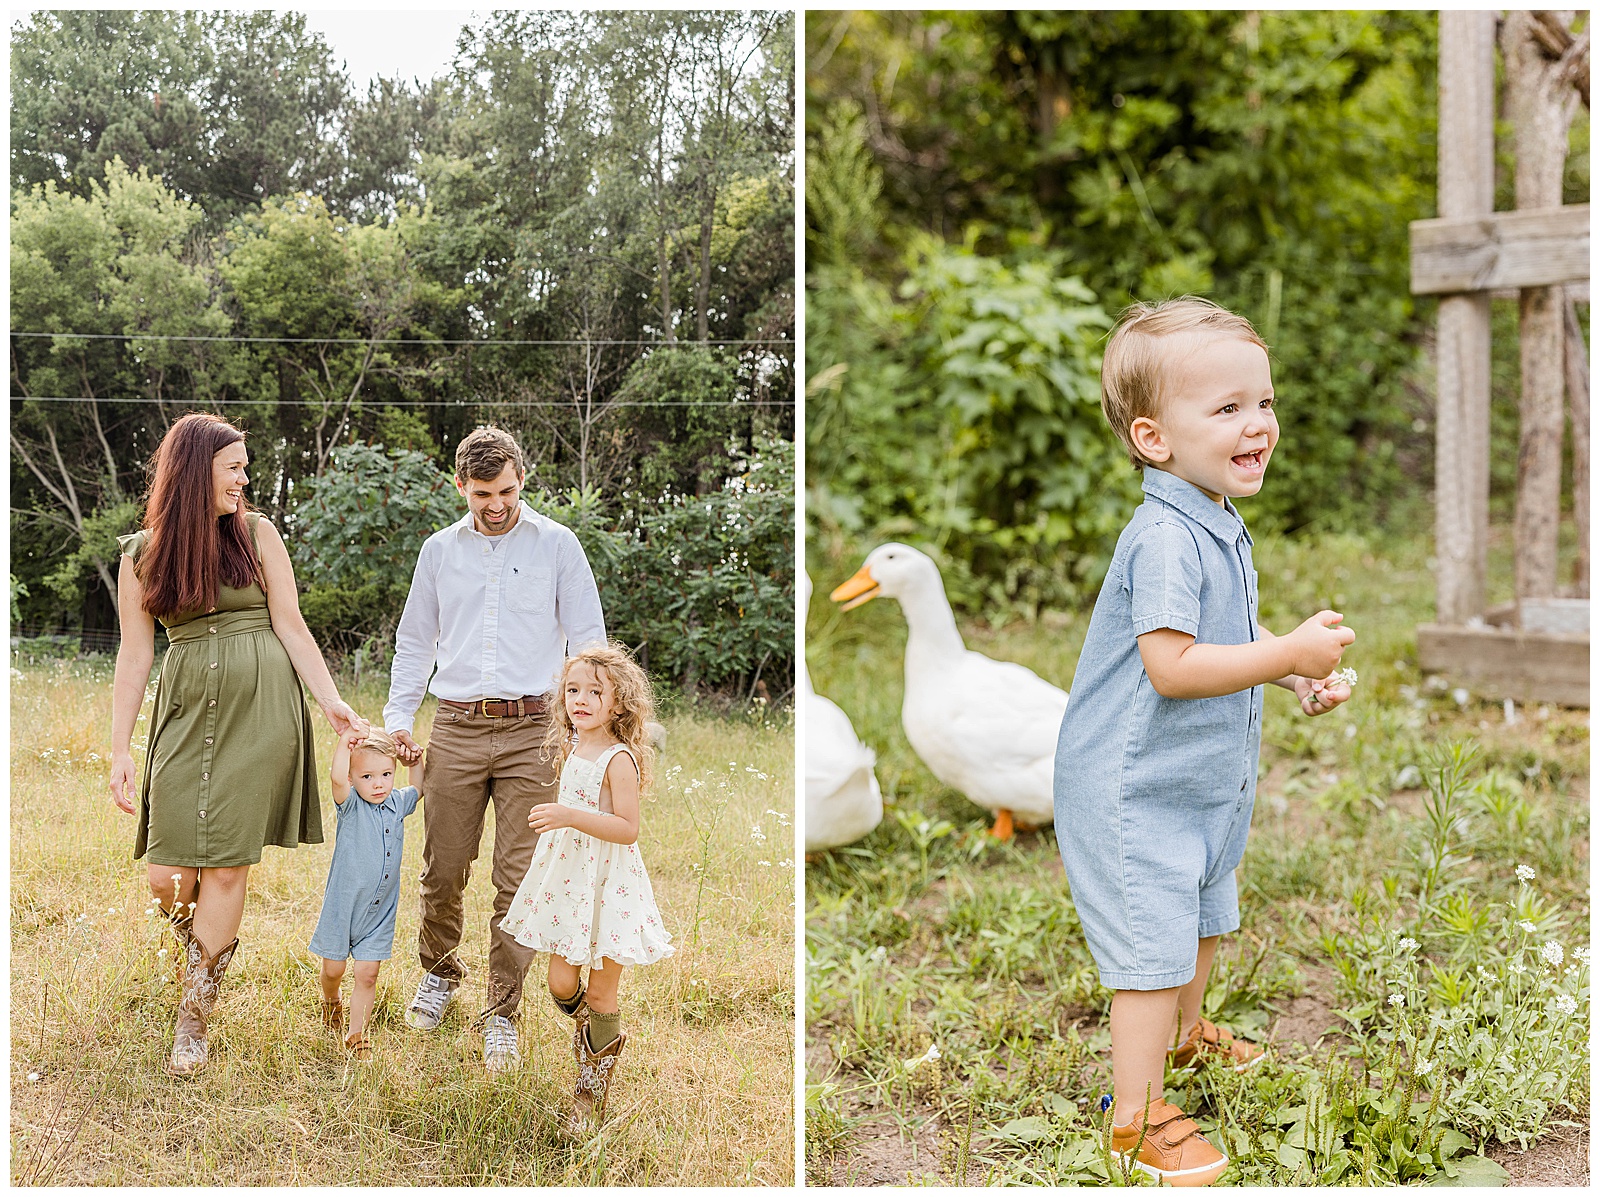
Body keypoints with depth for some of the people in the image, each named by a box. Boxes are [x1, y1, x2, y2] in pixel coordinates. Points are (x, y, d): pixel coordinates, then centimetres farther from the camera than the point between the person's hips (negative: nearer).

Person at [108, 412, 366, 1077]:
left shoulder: (257, 534, 6)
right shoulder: (140, 554, 7)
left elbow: (291, 628, 5)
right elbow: (135, 654, 6)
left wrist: (332, 702, -4)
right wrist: (119, 749, 2)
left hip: (260, 712, -1)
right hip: (187, 714, 1)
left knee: (226, 867, -4)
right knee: (166, 877, -5)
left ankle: (193, 1022, 9)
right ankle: (206, 948, 31)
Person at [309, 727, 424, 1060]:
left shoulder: (397, 803, 3)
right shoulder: (351, 806, -12)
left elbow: (418, 788, 26)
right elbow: (337, 777, -34)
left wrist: (414, 757, 14)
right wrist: (345, 742, -32)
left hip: (379, 911, 3)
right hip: (342, 905, -3)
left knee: (368, 973, 1)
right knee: (333, 968, 11)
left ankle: (357, 1035, 12)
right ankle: (330, 1001, 43)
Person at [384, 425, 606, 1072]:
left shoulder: (557, 545, 5)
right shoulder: (439, 551, 12)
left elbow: (587, 642, 5)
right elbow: (414, 642, 19)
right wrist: (398, 717, 10)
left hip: (530, 732, -2)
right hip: (455, 729, 2)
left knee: (518, 879, -3)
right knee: (442, 870, 5)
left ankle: (501, 1015, 8)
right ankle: (439, 970, 33)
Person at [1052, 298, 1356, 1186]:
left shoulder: (1220, 527, 6)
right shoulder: (1166, 538, -27)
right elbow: (1170, 664, -33)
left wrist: (1297, 676, 6)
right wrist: (1289, 653, -30)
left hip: (1203, 780, 10)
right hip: (1134, 789, -10)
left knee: (1203, 917, 27)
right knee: (1153, 947, -3)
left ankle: (1183, 1036, 51)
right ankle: (1136, 1115, 11)